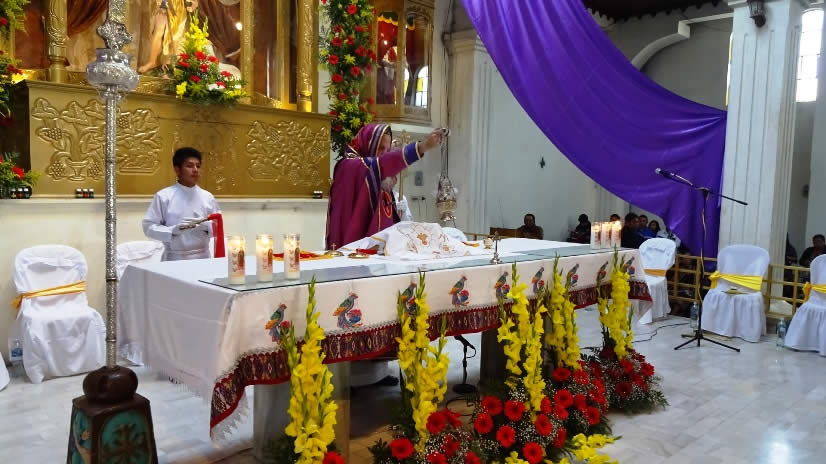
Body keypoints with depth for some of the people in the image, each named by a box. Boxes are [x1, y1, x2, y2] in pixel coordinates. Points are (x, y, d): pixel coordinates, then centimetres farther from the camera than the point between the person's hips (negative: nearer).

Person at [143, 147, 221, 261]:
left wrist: (205, 225, -14)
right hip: (174, 258, -2)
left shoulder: (207, 197, 4)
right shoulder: (164, 196, -4)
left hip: (202, 257, 3)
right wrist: (172, 230, -20)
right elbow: (149, 227, -5)